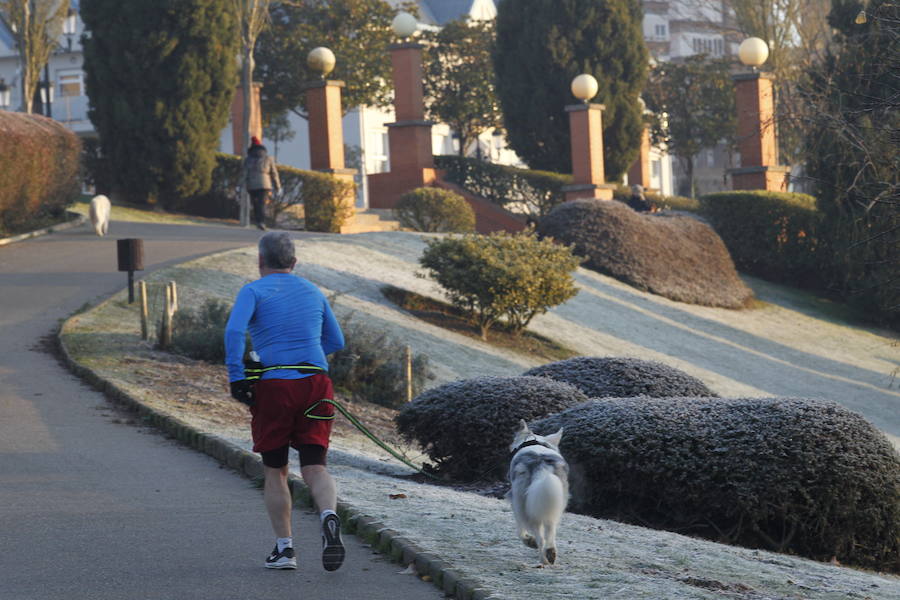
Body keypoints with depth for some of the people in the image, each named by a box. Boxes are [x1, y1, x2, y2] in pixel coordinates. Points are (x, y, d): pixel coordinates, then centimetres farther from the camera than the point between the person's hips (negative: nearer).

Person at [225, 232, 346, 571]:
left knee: (275, 472, 11)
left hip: (273, 387, -3)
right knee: (314, 468, 0)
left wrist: (236, 378, -13)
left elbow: (234, 331, -16)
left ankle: (284, 547, 7)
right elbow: (336, 342, 24)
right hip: (316, 384, 3)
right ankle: (329, 517, -30)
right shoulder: (313, 293, 16)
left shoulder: (254, 291, 2)